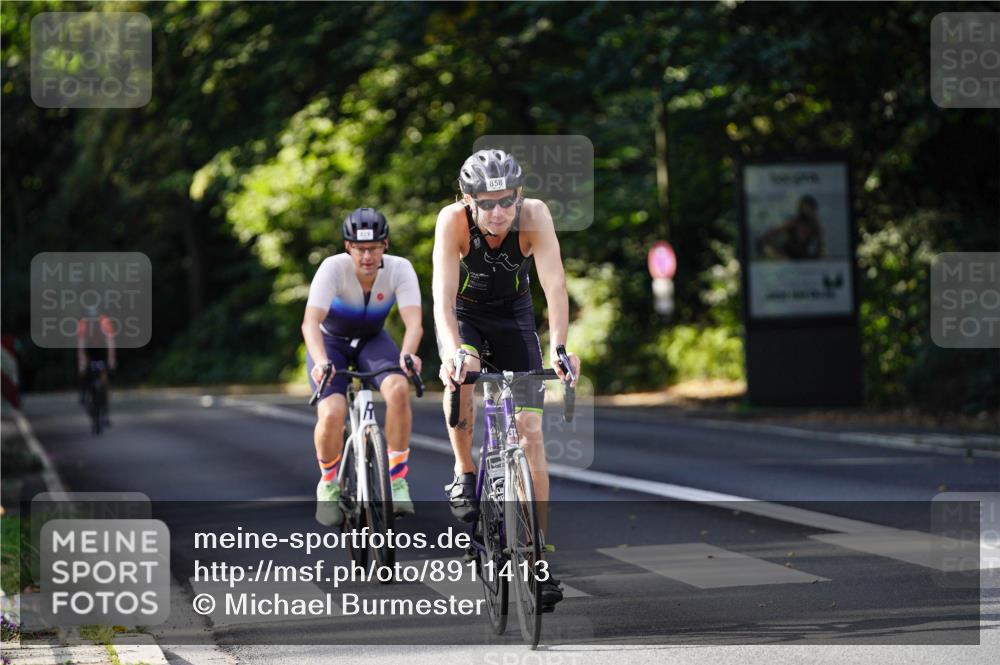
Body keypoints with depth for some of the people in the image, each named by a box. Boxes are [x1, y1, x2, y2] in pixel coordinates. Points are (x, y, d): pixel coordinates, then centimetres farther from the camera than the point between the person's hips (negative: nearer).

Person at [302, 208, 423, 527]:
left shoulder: (400, 269, -24)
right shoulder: (333, 268, -29)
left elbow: (413, 320, -36)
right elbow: (310, 321, -39)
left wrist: (407, 354, -57)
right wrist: (320, 361, -58)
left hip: (372, 341, 2)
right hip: (331, 342, -2)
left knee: (399, 389, -31)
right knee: (332, 415, -27)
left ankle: (397, 481, -18)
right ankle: (328, 485, 3)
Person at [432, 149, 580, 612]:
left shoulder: (534, 215, -31)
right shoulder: (453, 221, -32)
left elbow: (555, 285, -38)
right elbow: (443, 296, -39)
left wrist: (559, 348, -52)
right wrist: (455, 351, -56)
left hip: (513, 313, 1)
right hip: (463, 312, -1)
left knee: (529, 432, -7)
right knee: (460, 373, -36)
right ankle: (464, 474, -15)